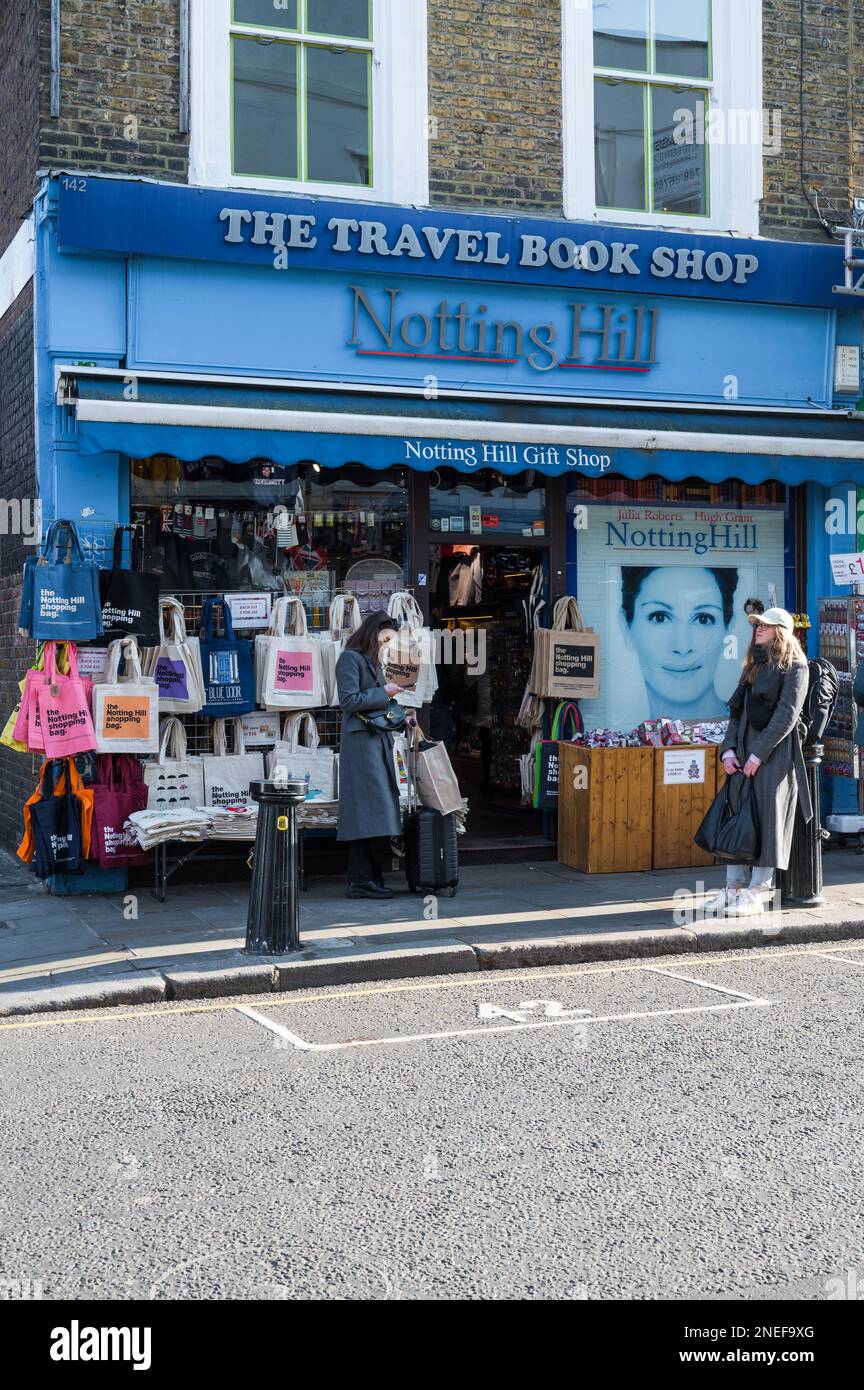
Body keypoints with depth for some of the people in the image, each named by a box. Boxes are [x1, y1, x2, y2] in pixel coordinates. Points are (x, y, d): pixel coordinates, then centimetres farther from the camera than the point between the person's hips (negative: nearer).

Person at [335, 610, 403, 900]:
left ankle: (361, 880, 8)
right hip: (360, 741, -9)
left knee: (368, 816, 7)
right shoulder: (350, 658, -7)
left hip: (377, 740, 9)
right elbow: (349, 701, -16)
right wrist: (383, 694, -9)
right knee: (371, 809, -11)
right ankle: (363, 879, -8)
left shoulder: (371, 660, 21)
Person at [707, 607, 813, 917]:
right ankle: (734, 887, 10)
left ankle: (757, 892, 0)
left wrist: (758, 754, -16)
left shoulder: (794, 667, -4)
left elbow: (787, 714, -12)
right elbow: (736, 710, 17)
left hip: (775, 755, -7)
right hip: (744, 756, 7)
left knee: (768, 819, -4)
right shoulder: (753, 666, 19)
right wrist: (729, 749, 3)